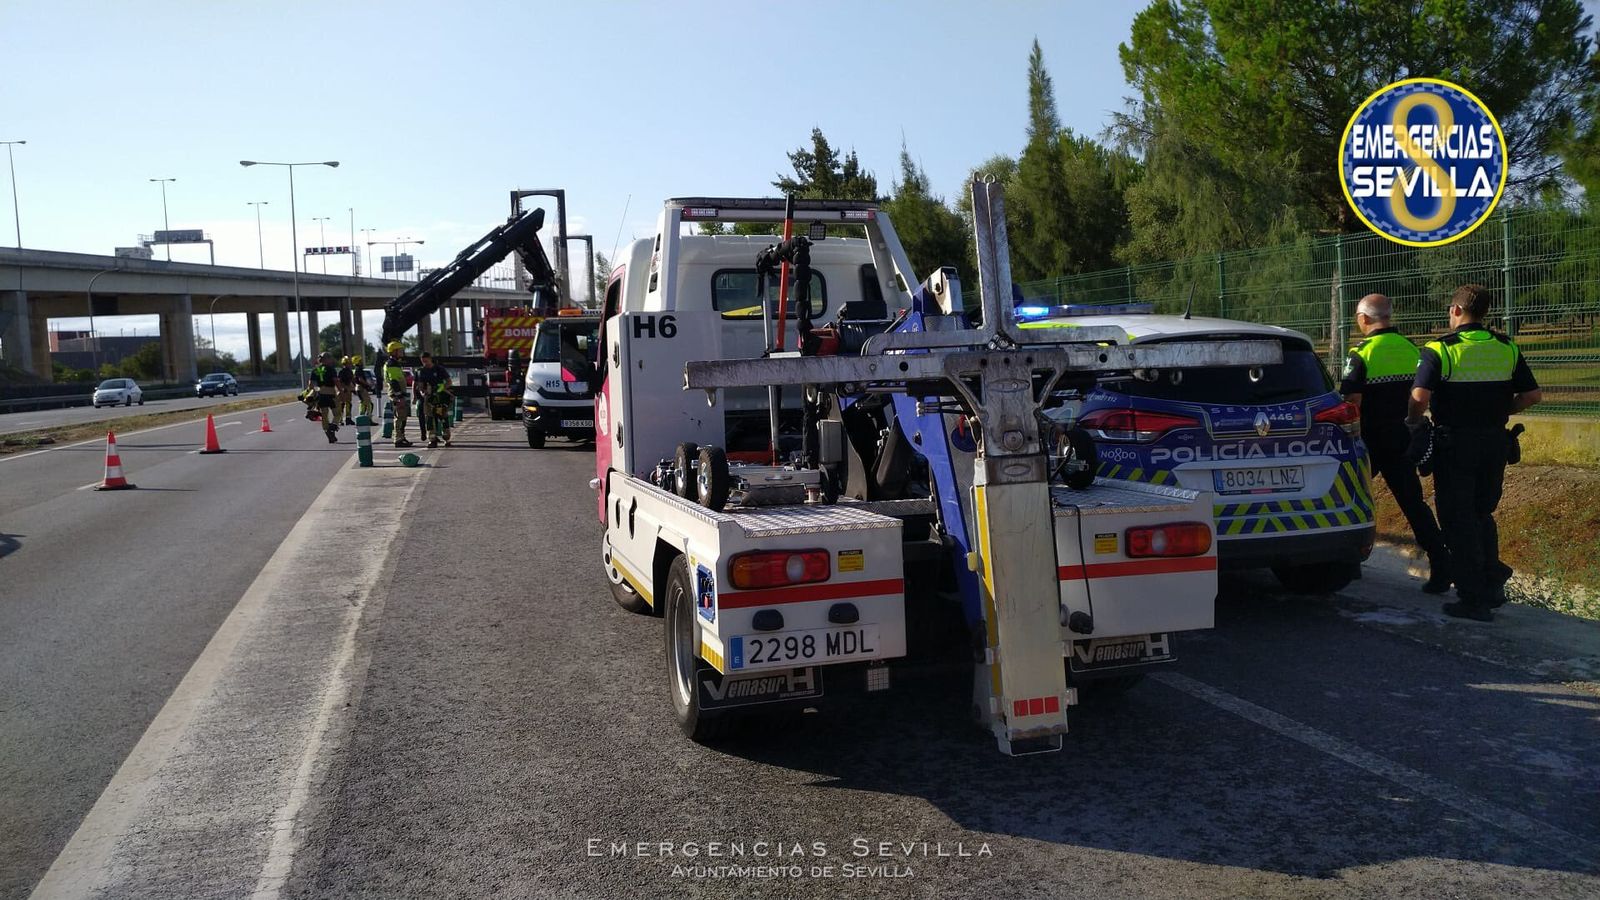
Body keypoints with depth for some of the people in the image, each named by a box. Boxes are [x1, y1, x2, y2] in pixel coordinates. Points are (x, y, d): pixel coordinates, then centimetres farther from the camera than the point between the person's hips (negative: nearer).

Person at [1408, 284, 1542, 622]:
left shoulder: (1440, 350, -11)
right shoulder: (1507, 348, 4)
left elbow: (1420, 396, -24)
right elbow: (1532, 395, 3)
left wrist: (1413, 422, -5)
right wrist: (1499, 411, 16)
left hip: (1455, 443, -5)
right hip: (1495, 442, 5)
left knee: (1458, 521, 3)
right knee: (1483, 514, 22)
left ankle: (1474, 600, 5)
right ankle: (1493, 583, 19)